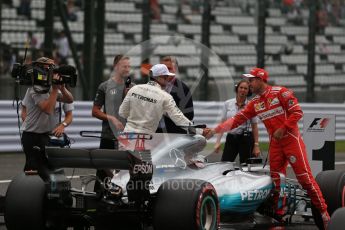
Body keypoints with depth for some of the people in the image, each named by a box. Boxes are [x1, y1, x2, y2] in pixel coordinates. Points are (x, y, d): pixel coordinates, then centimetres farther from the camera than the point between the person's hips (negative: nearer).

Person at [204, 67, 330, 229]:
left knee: (304, 177, -9)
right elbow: (237, 119, 8)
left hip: (291, 140, -6)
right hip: (275, 144, 6)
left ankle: (323, 213, -5)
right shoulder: (254, 103, 9)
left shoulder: (281, 93, -9)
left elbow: (297, 112, -13)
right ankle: (279, 215, 11)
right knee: (275, 179, 3)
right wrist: (215, 130, 1)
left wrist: (282, 129, -18)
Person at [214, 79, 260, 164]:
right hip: (230, 138, 2)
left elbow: (254, 127, 1)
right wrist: (218, 141, 0)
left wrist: (256, 145, -4)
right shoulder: (227, 104, 5)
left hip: (246, 139, -2)